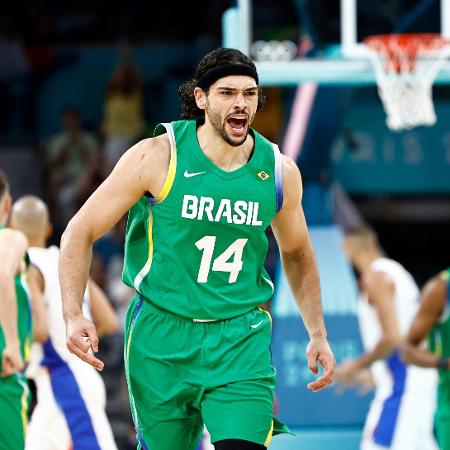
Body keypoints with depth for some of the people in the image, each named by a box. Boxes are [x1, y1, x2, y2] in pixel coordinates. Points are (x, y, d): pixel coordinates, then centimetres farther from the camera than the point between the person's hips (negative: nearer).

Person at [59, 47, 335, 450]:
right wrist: (74, 315, -15)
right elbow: (81, 232, -3)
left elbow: (296, 254, 20)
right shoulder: (157, 157, -9)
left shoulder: (280, 171, 0)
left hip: (241, 338, 1)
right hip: (161, 335, -1)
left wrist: (318, 333, 16)